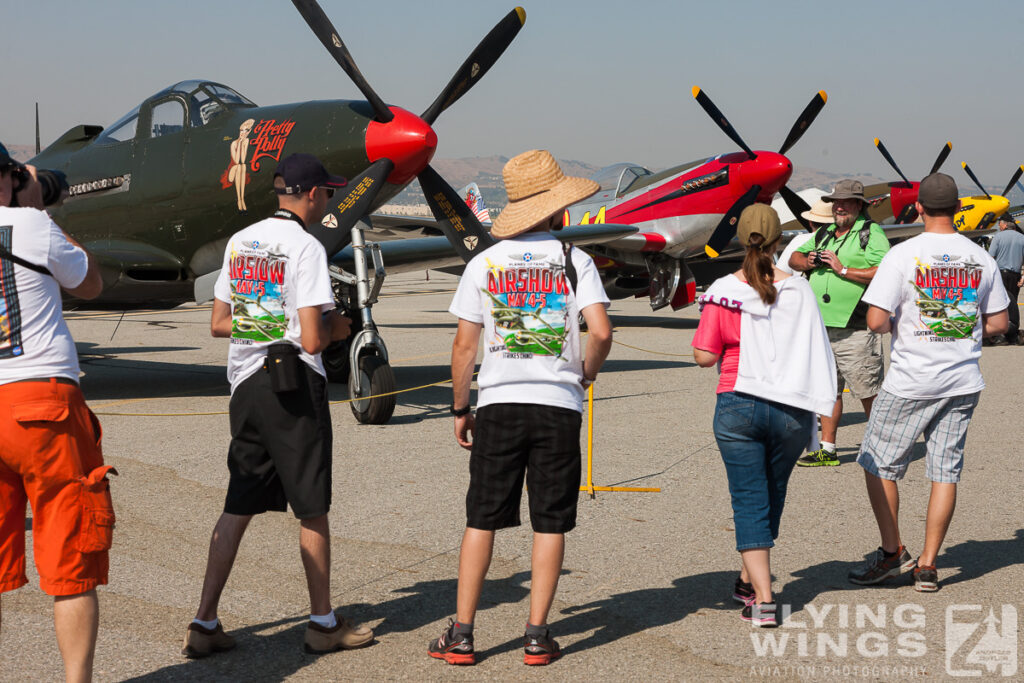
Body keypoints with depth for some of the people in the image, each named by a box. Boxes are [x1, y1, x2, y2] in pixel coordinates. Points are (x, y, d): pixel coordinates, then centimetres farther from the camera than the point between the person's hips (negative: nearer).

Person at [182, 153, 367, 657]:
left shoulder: (239, 242, 10)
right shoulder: (305, 247, -12)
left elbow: (219, 324, 15)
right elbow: (312, 339, -17)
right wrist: (335, 328, 3)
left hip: (245, 386, 7)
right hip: (293, 387, -7)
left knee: (238, 507, 10)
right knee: (312, 510, 4)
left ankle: (204, 624, 9)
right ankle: (323, 624, 13)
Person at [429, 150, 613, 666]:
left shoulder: (483, 264, 3)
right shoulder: (574, 261, -1)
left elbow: (464, 345, 1)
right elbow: (601, 331, -12)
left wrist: (460, 409, 11)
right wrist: (586, 372, 9)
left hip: (499, 405, 1)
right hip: (558, 406, -1)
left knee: (482, 521, 6)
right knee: (549, 524, 6)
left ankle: (461, 635, 7)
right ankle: (537, 637, 7)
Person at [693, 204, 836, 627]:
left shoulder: (723, 292, -6)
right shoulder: (799, 290, 0)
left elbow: (704, 357, -6)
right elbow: (818, 350, 0)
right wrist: (824, 401, 10)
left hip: (738, 405, -2)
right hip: (792, 410, 2)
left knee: (750, 501, 1)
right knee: (772, 496, 19)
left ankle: (762, 600, -8)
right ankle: (749, 580, 34)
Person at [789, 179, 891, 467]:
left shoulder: (871, 233, -5)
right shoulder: (823, 235, 18)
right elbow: (794, 258, 24)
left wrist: (843, 270, -17)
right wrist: (806, 261, 2)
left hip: (855, 331, -7)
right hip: (821, 326, 7)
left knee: (870, 394, -2)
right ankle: (827, 450, 18)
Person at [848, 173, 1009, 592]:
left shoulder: (903, 255, -11)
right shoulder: (981, 259, 3)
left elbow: (876, 320, -16)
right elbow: (998, 323, 8)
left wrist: (894, 325, 5)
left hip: (911, 381, -4)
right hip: (964, 383, 4)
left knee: (879, 464, 11)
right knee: (945, 472, 8)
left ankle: (892, 552, 14)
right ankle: (927, 566, 9)